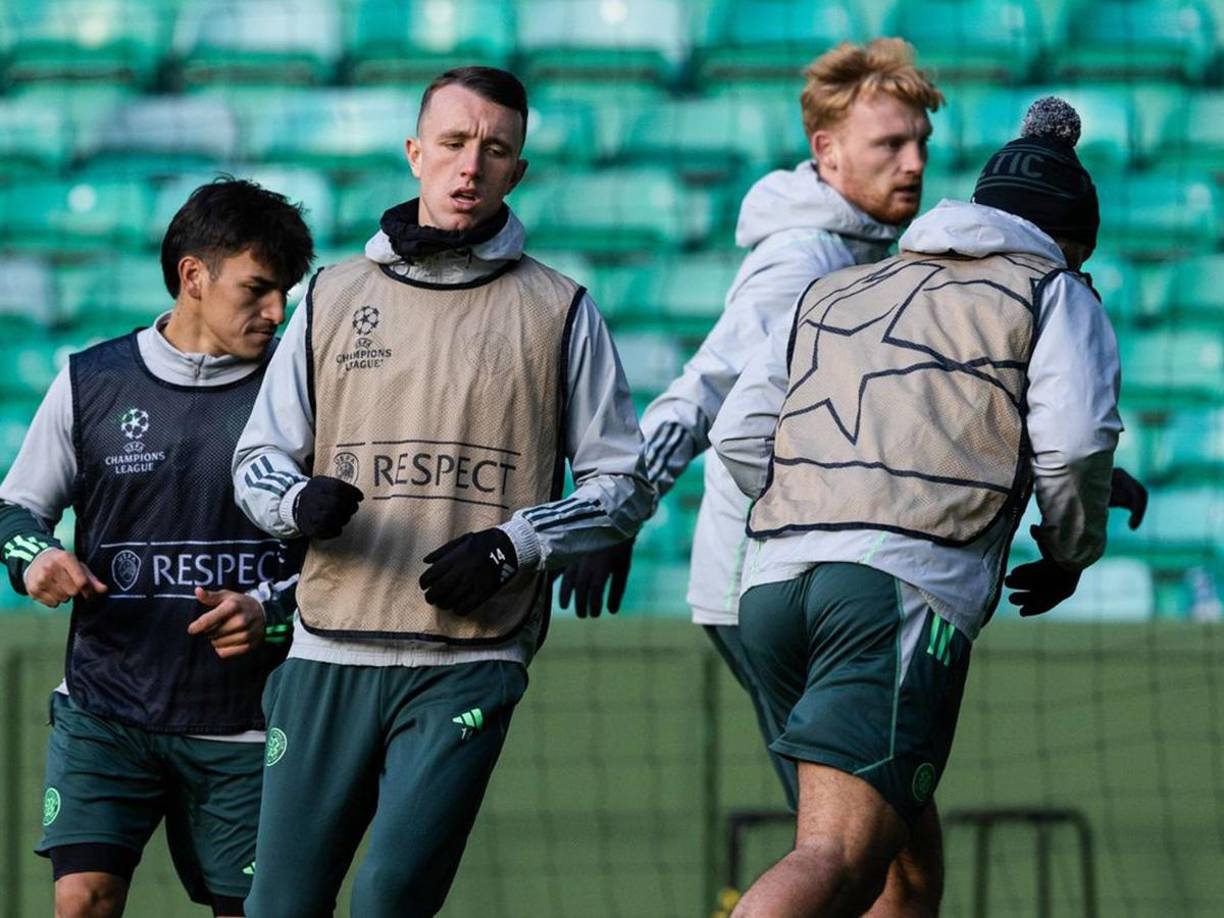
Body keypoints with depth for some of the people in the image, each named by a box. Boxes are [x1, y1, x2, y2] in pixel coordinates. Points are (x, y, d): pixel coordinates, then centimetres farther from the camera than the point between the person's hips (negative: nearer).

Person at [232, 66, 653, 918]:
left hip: (470, 664, -2)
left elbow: (623, 485, 8)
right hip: (329, 656, 3)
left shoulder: (559, 311, 6)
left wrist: (510, 546, -9)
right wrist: (301, 503, -7)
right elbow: (258, 458, 17)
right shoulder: (334, 295, 13)